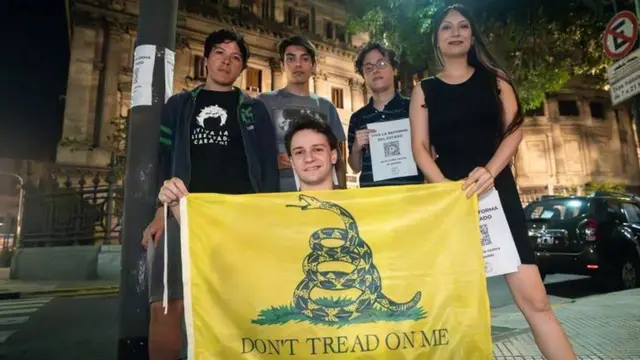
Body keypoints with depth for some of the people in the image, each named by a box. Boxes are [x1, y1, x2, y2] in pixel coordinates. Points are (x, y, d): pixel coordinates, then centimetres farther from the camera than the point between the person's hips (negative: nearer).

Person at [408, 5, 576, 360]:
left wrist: (489, 171, -18)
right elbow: (420, 147, 1)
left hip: (497, 190, 0)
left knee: (533, 297, -6)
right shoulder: (424, 90, 10)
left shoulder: (494, 78, 13)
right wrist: (446, 187, -16)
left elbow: (514, 129, 0)